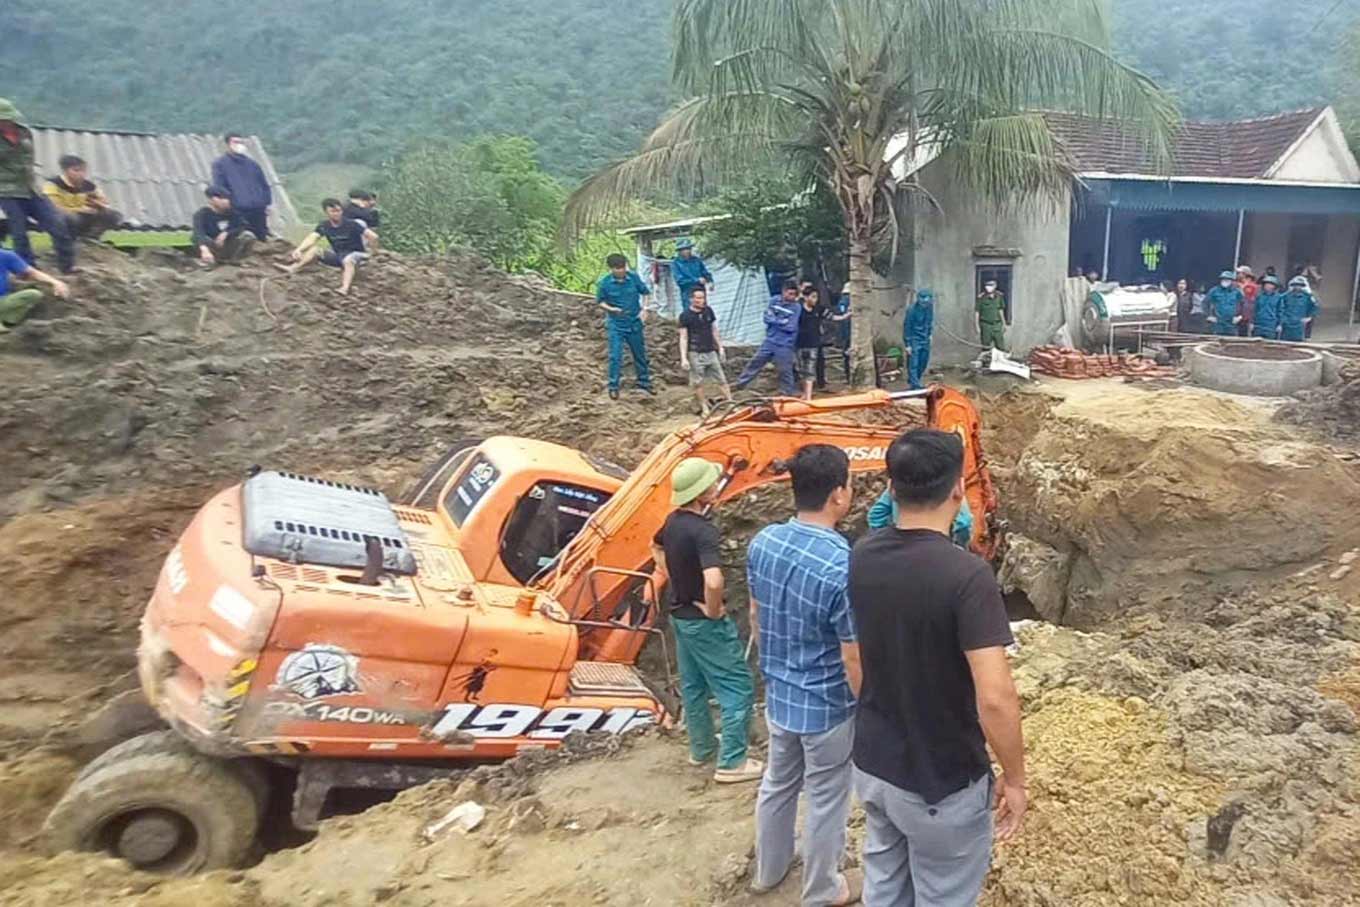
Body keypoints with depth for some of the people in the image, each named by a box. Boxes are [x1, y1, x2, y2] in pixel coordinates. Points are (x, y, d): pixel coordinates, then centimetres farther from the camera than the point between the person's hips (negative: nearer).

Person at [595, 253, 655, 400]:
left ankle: (644, 381, 32)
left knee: (640, 354, 15)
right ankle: (613, 386, 11)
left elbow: (646, 292, 4)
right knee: (615, 356, -3)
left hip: (635, 323, 3)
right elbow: (600, 301, -2)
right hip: (616, 325, -2)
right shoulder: (604, 283, -14)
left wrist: (644, 309, -8)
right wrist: (610, 309, -21)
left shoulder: (634, 277, -10)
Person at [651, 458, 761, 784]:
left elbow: (656, 548, 22)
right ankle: (732, 762, 8)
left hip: (680, 616, 9)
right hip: (704, 622, -9)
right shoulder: (703, 531, -28)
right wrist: (713, 610, -23)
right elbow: (713, 581, -42)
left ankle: (702, 749, 35)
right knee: (738, 688, 3)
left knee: (693, 685, 20)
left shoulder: (674, 521, -1)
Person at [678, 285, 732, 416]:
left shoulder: (708, 310, 5)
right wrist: (684, 358, -13)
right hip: (695, 354, -4)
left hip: (711, 351, 4)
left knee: (721, 379, 7)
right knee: (697, 382, 4)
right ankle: (704, 408, 17)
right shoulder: (685, 315, -8)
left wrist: (720, 348, 15)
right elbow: (683, 338, -8)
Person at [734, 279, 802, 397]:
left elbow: (791, 327, -16)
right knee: (755, 363, 11)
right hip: (770, 341, 3)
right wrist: (783, 322, -12)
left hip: (785, 345, -3)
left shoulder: (797, 307, -9)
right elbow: (767, 318, -2)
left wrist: (775, 320, -10)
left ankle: (788, 394, 20)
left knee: (785, 370, 4)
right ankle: (740, 383, 25)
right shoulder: (774, 300, 0)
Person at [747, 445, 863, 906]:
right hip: (827, 706, -6)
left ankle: (768, 869, 47)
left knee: (778, 783, 26)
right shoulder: (844, 566, -30)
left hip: (778, 695, 6)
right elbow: (855, 661, -22)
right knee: (826, 800, 16)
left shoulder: (762, 542, -9)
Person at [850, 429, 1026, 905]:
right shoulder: (966, 575, -26)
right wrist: (1015, 778, -15)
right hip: (942, 784, -5)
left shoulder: (861, 558, -6)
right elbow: (995, 700, -28)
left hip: (872, 764, 6)